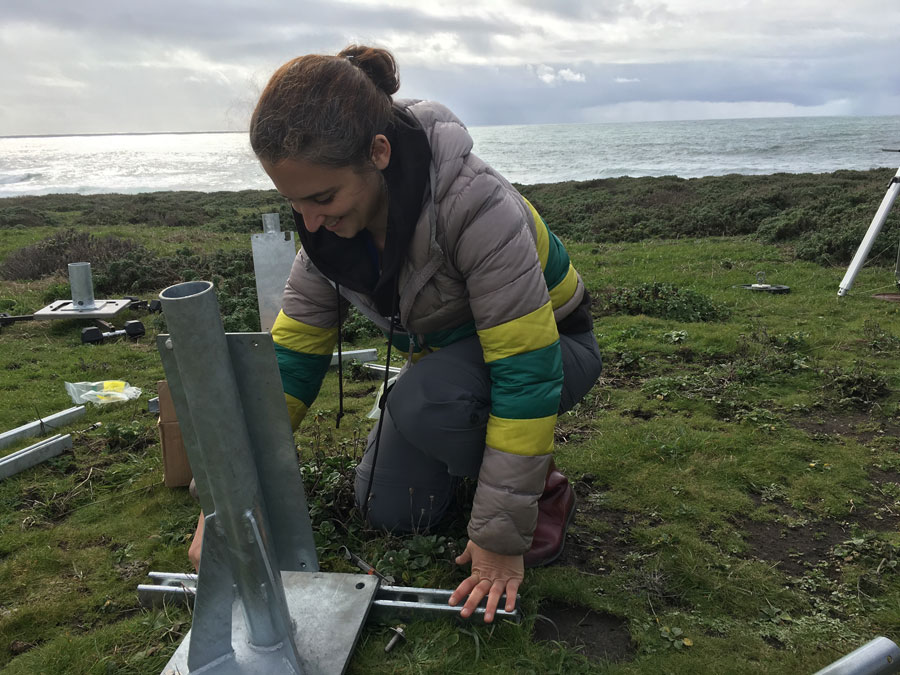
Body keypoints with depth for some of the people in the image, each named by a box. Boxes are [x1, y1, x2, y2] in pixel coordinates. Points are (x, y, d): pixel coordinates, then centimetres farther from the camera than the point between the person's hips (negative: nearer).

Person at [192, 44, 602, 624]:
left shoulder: (476, 205, -36)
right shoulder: (330, 223, -15)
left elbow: (526, 372, -36)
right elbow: (293, 352, -10)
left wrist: (501, 537, -30)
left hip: (554, 346, -5)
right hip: (447, 356, 6)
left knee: (424, 400, -35)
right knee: (392, 510, -5)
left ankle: (543, 487, -8)